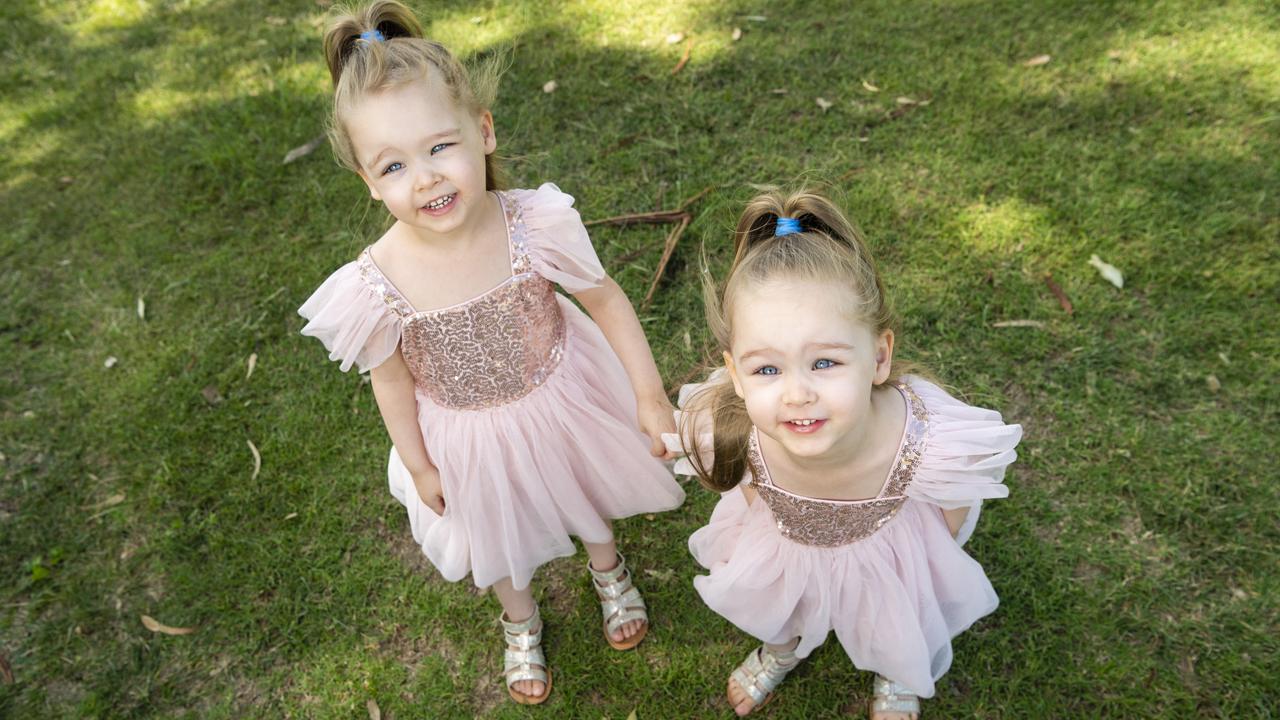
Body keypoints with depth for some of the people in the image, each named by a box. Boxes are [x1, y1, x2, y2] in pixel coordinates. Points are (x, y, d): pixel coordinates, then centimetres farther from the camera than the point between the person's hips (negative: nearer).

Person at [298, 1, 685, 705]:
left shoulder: (535, 227, -31)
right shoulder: (377, 283, -29)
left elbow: (607, 302, -15)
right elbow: (392, 380, -11)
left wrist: (650, 395, -12)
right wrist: (419, 466, 1)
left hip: (561, 402, 0)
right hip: (465, 436, 0)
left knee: (591, 498, 30)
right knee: (498, 541, 28)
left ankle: (608, 570, 67)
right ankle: (520, 619, 64)